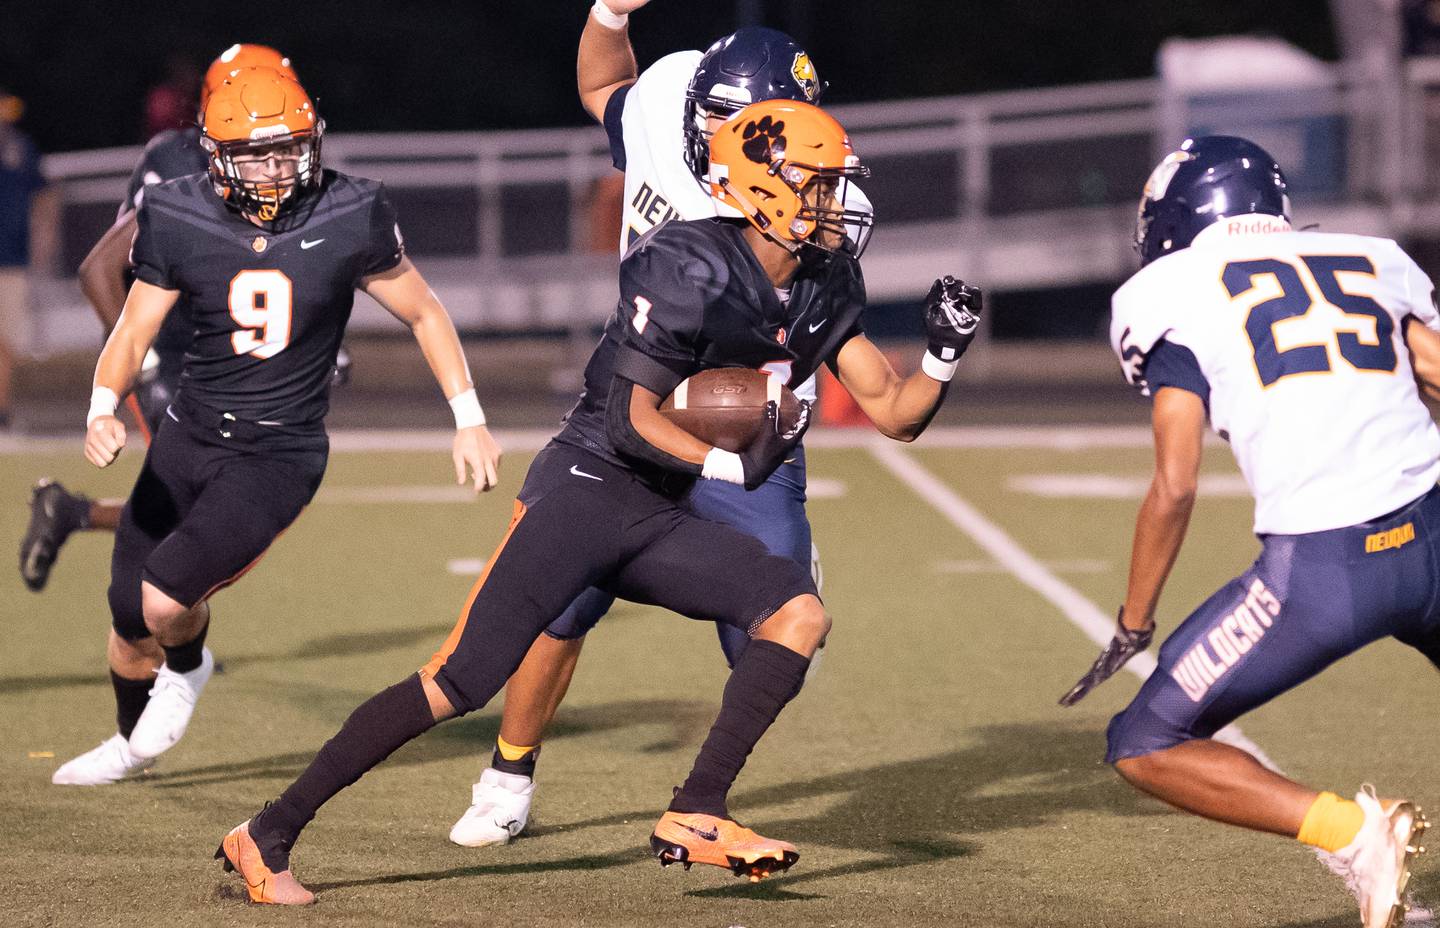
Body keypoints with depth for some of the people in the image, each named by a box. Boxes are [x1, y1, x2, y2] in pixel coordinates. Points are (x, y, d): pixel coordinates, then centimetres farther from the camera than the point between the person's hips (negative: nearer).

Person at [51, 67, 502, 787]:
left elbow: (424, 314, 1)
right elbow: (133, 333, -5)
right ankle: (130, 739, 44)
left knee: (165, 600, -20)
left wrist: (469, 420, -2)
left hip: (279, 457, -3)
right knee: (129, 626, 11)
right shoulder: (180, 222, -9)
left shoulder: (349, 220, -12)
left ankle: (187, 669, 17)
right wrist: (102, 411, -24)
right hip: (188, 439, 3)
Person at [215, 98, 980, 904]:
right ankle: (272, 832, -8)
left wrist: (944, 358, -6)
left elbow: (895, 414, 12)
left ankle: (696, 817, -10)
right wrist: (731, 463, -26)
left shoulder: (825, 289, 7)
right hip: (588, 485, -8)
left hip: (659, 520, 8)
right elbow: (630, 421, -18)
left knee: (799, 612, -12)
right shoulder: (691, 272, -17)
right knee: (462, 682, -14)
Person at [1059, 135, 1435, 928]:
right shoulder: (1372, 261, 19)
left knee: (1147, 747, 12)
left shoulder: (1173, 293, 8)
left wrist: (1132, 626, 12)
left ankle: (1345, 831, -5)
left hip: (1324, 568, -4)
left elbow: (1175, 488, 2)